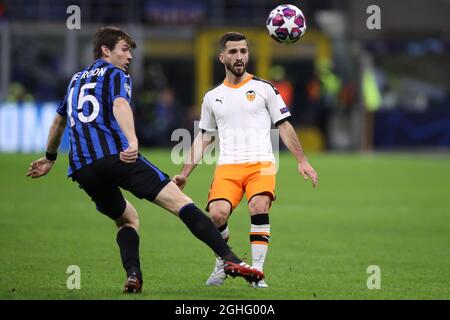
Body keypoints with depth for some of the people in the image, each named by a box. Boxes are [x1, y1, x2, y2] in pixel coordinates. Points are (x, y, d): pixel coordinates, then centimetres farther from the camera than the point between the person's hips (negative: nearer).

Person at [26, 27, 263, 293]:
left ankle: (133, 275, -3)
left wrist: (50, 158, 58)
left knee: (127, 219, 25)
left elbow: (58, 121, 43)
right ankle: (230, 259, -25)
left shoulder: (77, 80, 30)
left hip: (81, 169, 7)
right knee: (181, 202, -10)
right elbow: (119, 105, -13)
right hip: (115, 156, -6)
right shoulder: (115, 75, 9)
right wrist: (133, 142, -30)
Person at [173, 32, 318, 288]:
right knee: (217, 214, -22)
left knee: (259, 208, -28)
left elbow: (284, 126, 8)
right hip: (227, 166, 2)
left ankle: (257, 273, -19)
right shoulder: (212, 97, 16)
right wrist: (184, 173, 17)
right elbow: (203, 139, 23)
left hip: (261, 163, -2)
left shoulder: (264, 89, 7)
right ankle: (223, 261, 7)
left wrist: (302, 161, 0)